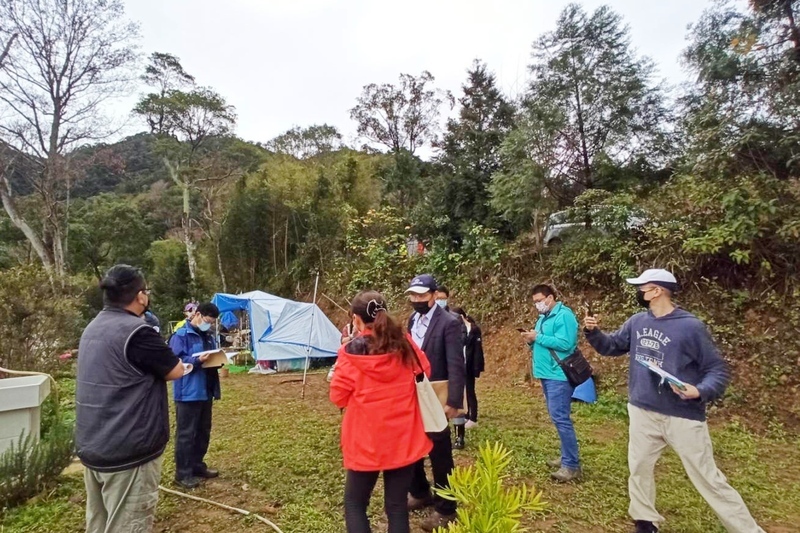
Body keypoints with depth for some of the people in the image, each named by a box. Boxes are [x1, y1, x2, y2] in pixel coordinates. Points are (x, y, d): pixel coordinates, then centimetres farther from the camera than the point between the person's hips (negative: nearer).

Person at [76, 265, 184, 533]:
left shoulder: (92, 329, 7)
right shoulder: (137, 331, -21)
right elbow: (176, 371, -10)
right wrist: (156, 358, 5)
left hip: (91, 447, 9)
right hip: (128, 453, -9)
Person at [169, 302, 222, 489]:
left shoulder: (210, 336, 12)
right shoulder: (181, 335, -11)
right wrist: (197, 360, -29)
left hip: (206, 391, 8)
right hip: (188, 393, -8)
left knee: (203, 431, 16)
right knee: (185, 433, 1)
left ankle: (197, 465, 30)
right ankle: (182, 473, 11)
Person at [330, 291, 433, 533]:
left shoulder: (353, 351, -12)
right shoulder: (405, 345, -2)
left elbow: (338, 397, -6)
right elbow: (425, 373, 14)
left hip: (366, 440, -3)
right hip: (403, 439, 3)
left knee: (354, 503, 16)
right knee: (397, 506, 13)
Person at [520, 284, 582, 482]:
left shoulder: (564, 315, -13)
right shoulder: (543, 318, 16)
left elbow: (565, 343, -23)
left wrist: (538, 337, -19)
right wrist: (531, 341, 0)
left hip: (559, 375, -10)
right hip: (547, 374, 10)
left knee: (560, 418, -9)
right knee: (557, 417, 15)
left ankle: (572, 466, -2)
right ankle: (567, 457, 25)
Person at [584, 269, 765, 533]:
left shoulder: (691, 326, -16)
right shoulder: (637, 322, 0)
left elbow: (718, 370, -12)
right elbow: (611, 346, 11)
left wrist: (700, 391, -30)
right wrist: (593, 332, -8)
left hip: (683, 417, -6)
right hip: (643, 412, 6)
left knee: (709, 479, 5)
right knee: (638, 468, 18)